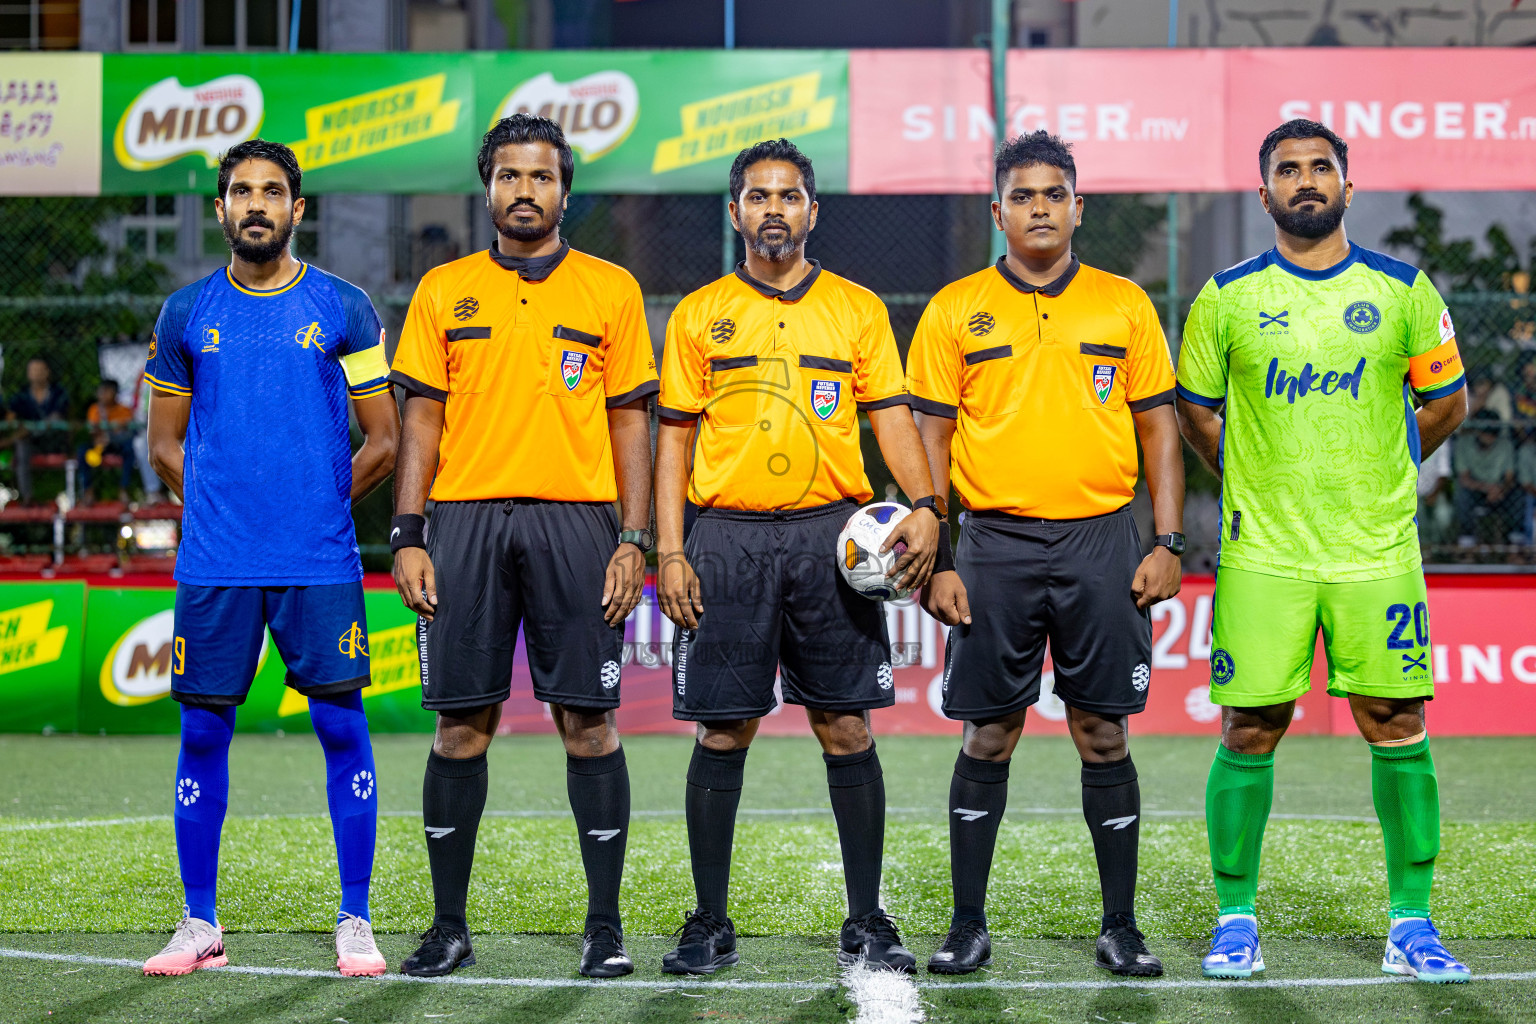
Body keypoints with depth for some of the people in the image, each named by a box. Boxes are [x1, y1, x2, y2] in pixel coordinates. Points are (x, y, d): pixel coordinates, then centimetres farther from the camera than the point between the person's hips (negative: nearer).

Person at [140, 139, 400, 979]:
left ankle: (355, 921, 8)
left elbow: (383, 441, 7)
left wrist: (320, 504, 6)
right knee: (203, 732, 3)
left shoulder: (343, 311, 3)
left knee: (342, 727, -1)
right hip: (214, 562, 2)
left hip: (320, 562, -1)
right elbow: (165, 444, 15)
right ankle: (199, 923, 13)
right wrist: (219, 506, 7)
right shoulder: (186, 314, 8)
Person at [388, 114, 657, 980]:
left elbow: (632, 422, 6)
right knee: (462, 724, 2)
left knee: (589, 721, -1)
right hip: (467, 520, 1)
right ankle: (449, 925, 11)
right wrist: (408, 538, 0)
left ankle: (605, 925, 7)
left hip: (576, 520, -1)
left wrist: (634, 541, -2)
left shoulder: (611, 290, 7)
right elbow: (423, 421, 9)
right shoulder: (444, 291, 10)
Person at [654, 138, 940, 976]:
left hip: (831, 534, 0)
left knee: (846, 727, 1)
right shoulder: (698, 315, 8)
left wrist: (924, 505, -11)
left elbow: (892, 418, 5)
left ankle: (866, 922, 9)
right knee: (723, 732, 1)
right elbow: (675, 438, 7)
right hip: (728, 538, 0)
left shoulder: (857, 309, 9)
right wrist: (669, 551, -1)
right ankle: (709, 923, 10)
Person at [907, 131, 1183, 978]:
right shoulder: (954, 311, 4)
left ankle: (1120, 926, 11)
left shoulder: (1124, 305, 7)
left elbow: (1160, 430, 9)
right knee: (987, 737, 3)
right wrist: (934, 561, -3)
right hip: (995, 544, 0)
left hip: (1101, 542, 0)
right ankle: (968, 924, 12)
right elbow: (930, 439, 4)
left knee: (1104, 734, 2)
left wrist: (1168, 542, 0)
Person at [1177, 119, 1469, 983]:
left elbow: (1448, 402, 13)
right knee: (1250, 734, 1)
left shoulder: (1403, 290, 4)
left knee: (1399, 729, 1)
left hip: (1377, 549, 1)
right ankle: (1236, 920, 13)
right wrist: (1254, 481, 10)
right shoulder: (1228, 298, 3)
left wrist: (1373, 474, 13)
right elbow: (1195, 410, 14)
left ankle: (1412, 924, 10)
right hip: (1262, 554, 0)